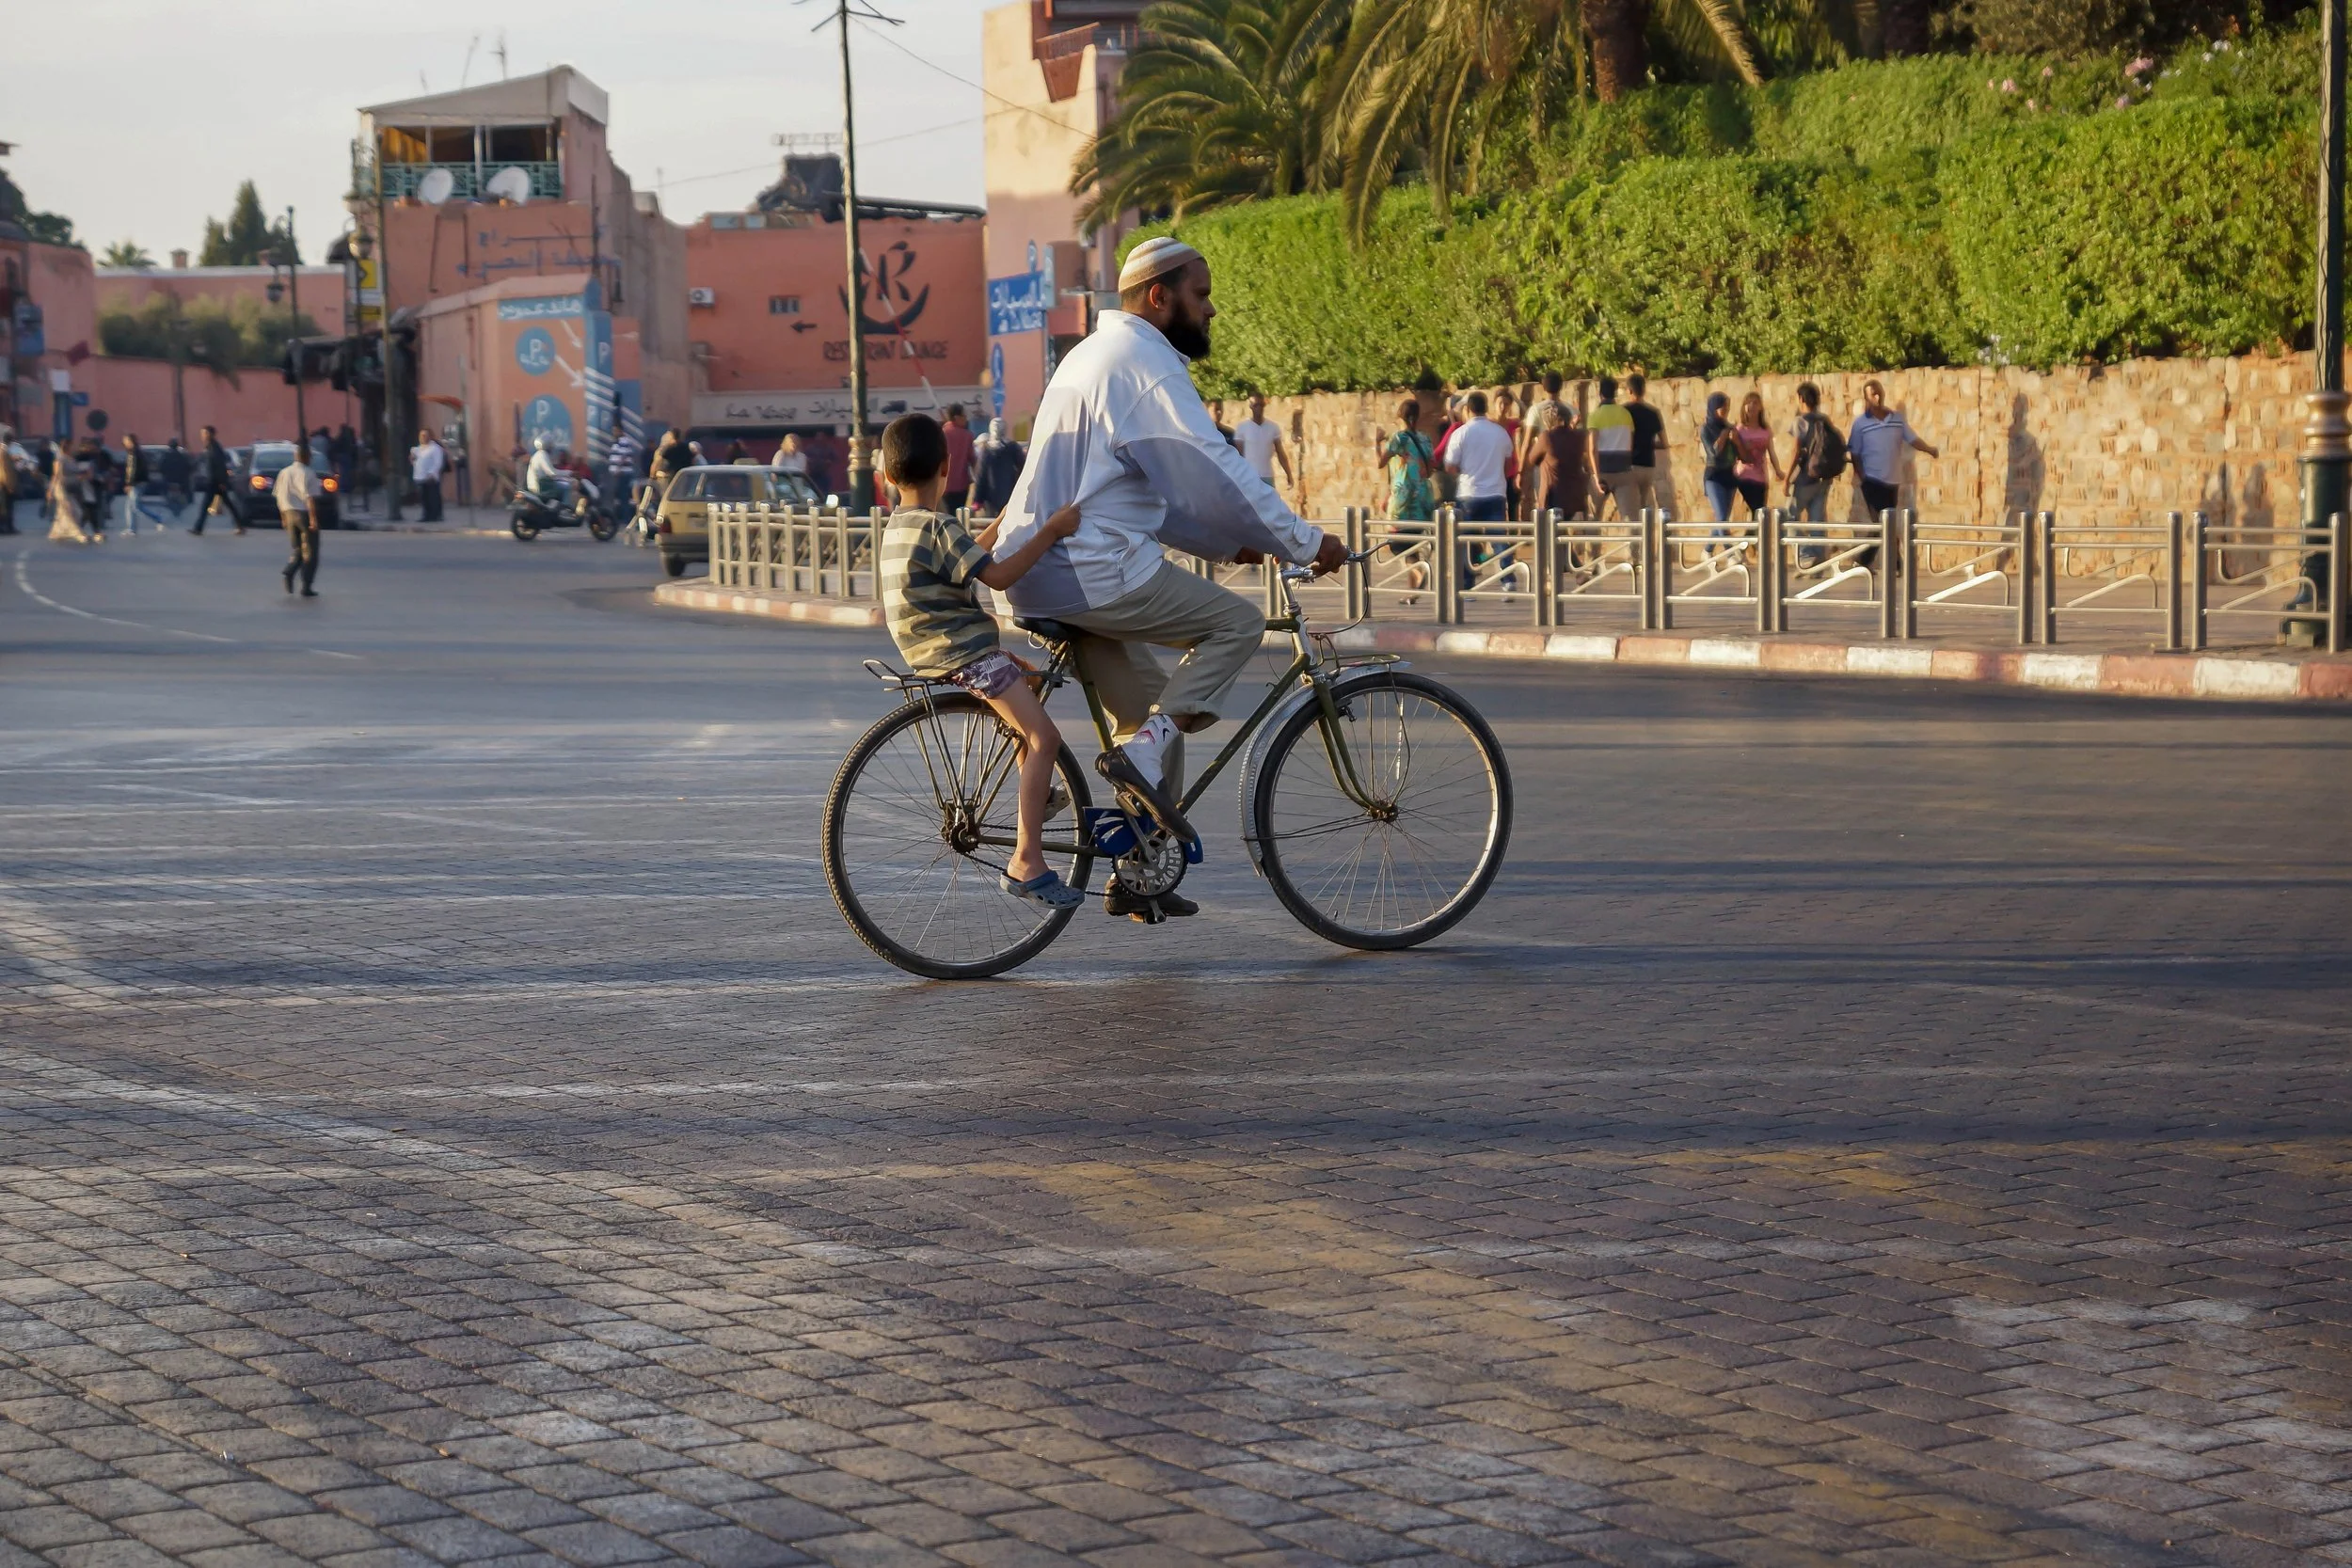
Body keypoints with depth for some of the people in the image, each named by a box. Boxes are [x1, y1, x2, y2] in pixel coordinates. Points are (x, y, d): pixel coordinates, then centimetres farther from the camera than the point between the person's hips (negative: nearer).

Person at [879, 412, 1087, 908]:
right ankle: (1026, 864, -21)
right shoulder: (940, 527, -17)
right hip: (963, 652, -10)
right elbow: (998, 575, -25)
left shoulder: (897, 526, 13)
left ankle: (1036, 805, 34)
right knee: (1044, 738, -15)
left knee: (1031, 681, 32)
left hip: (927, 650, 10)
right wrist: (1050, 532, -20)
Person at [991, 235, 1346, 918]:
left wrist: (1225, 543, 22)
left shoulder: (1091, 355, 22)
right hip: (1096, 570, -10)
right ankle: (1142, 755, -12)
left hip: (1046, 574, 10)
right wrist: (1304, 542, -12)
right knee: (1238, 622, -5)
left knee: (1152, 713, 17)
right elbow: (1213, 470, -18)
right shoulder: (1144, 363, -11)